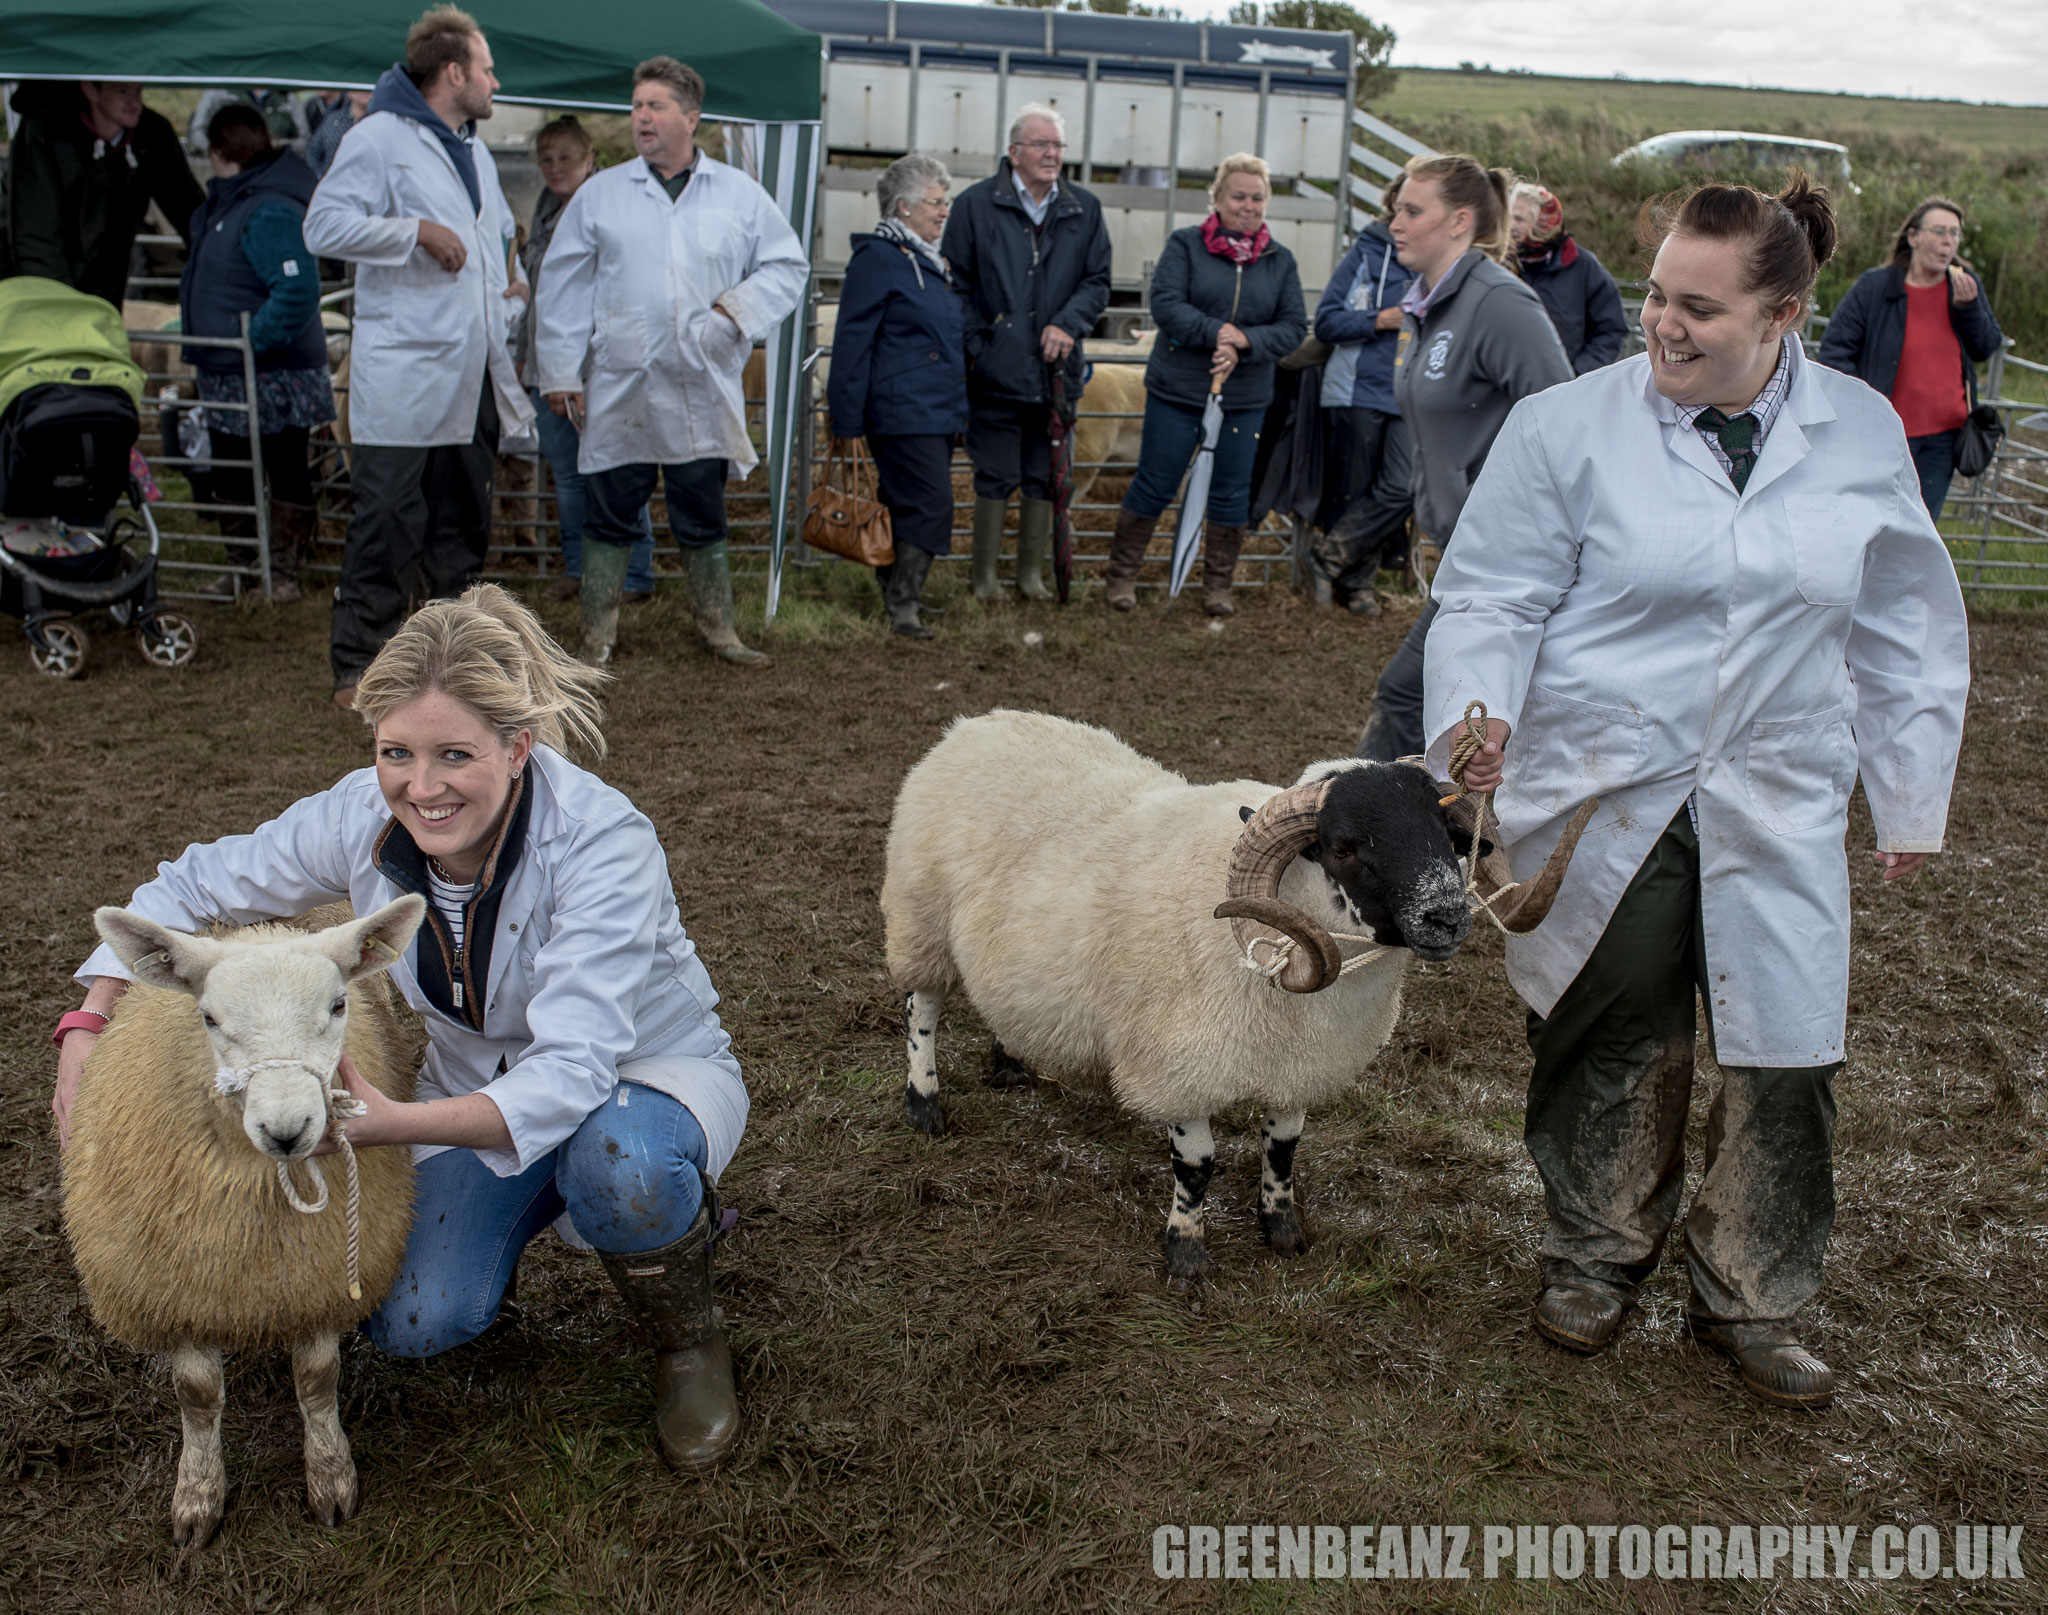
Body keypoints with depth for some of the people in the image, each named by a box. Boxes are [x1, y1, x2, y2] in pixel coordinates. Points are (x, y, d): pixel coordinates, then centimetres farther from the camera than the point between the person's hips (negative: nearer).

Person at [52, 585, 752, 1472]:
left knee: (616, 1158, -39)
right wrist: (87, 1027, -13)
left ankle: (686, 1336, -7)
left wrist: (393, 1124, -54)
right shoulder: (363, 817, -19)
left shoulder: (602, 841, -34)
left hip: (650, 1073, -4)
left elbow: (573, 1071, -42)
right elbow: (195, 887, -2)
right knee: (416, 1326, -15)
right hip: (482, 1086, 4)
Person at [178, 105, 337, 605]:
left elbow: (298, 292, -29)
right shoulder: (227, 201, 11)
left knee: (287, 476, 4)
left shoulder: (271, 211, -21)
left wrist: (252, 338, -26)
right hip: (227, 376, 10)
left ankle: (283, 575, 13)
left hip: (274, 376, -10)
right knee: (230, 479, 16)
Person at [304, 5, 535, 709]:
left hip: (472, 379, 8)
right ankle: (357, 666, 1)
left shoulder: (475, 151, 21)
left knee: (463, 525, 13)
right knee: (387, 525, -7)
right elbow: (325, 226, -17)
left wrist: (509, 294, 20)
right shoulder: (379, 138, -7)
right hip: (403, 378, -8)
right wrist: (418, 232, -17)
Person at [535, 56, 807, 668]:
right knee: (609, 514, 3)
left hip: (705, 389, 1)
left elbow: (789, 266, 11)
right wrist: (560, 370, 1)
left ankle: (718, 630, 22)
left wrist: (739, 307, -6)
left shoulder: (740, 195, 7)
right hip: (620, 388, 0)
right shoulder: (600, 193, 7)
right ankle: (597, 641, 12)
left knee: (704, 518, 10)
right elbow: (566, 288, 6)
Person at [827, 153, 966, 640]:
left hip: (939, 412, 9)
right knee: (931, 504, -13)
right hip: (902, 413, -9)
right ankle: (901, 605, -6)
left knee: (907, 508, 11)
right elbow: (852, 344, -12)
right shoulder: (877, 258, -9)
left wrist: (958, 408, 25)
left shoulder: (932, 262, 19)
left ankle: (896, 599, 18)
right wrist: (848, 425, -16)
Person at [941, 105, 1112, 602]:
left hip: (1055, 370, 3)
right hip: (996, 370, -3)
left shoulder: (1084, 209, 8)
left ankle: (1032, 574, 22)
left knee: (1043, 480, 10)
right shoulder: (976, 204, 0)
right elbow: (956, 285, 0)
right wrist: (972, 347, -8)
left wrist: (1067, 324, -8)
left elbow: (1097, 281, 10)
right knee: (995, 480, 1)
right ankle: (985, 576, 13)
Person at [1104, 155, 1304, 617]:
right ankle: (1122, 575, 15)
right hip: (1177, 392, -3)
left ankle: (1218, 584, 23)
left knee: (1231, 495, 8)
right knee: (1154, 487, 2)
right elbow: (1165, 303, -13)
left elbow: (1294, 327, 2)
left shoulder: (1280, 261, 7)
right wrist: (1217, 332, -22)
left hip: (1244, 400, 3)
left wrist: (1246, 342, -15)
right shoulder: (1185, 244, -2)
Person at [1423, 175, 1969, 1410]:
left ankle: (1752, 1297, 28)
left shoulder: (1863, 436, 3)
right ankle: (1599, 1255, 36)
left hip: (1780, 817, 2)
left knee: (1788, 1061, 4)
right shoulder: (1568, 427, -6)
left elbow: (1905, 634, 11)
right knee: (1615, 1045, 10)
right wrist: (1475, 714, -23)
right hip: (1604, 804, -2)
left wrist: (1912, 797, 12)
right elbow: (1494, 595, -4)